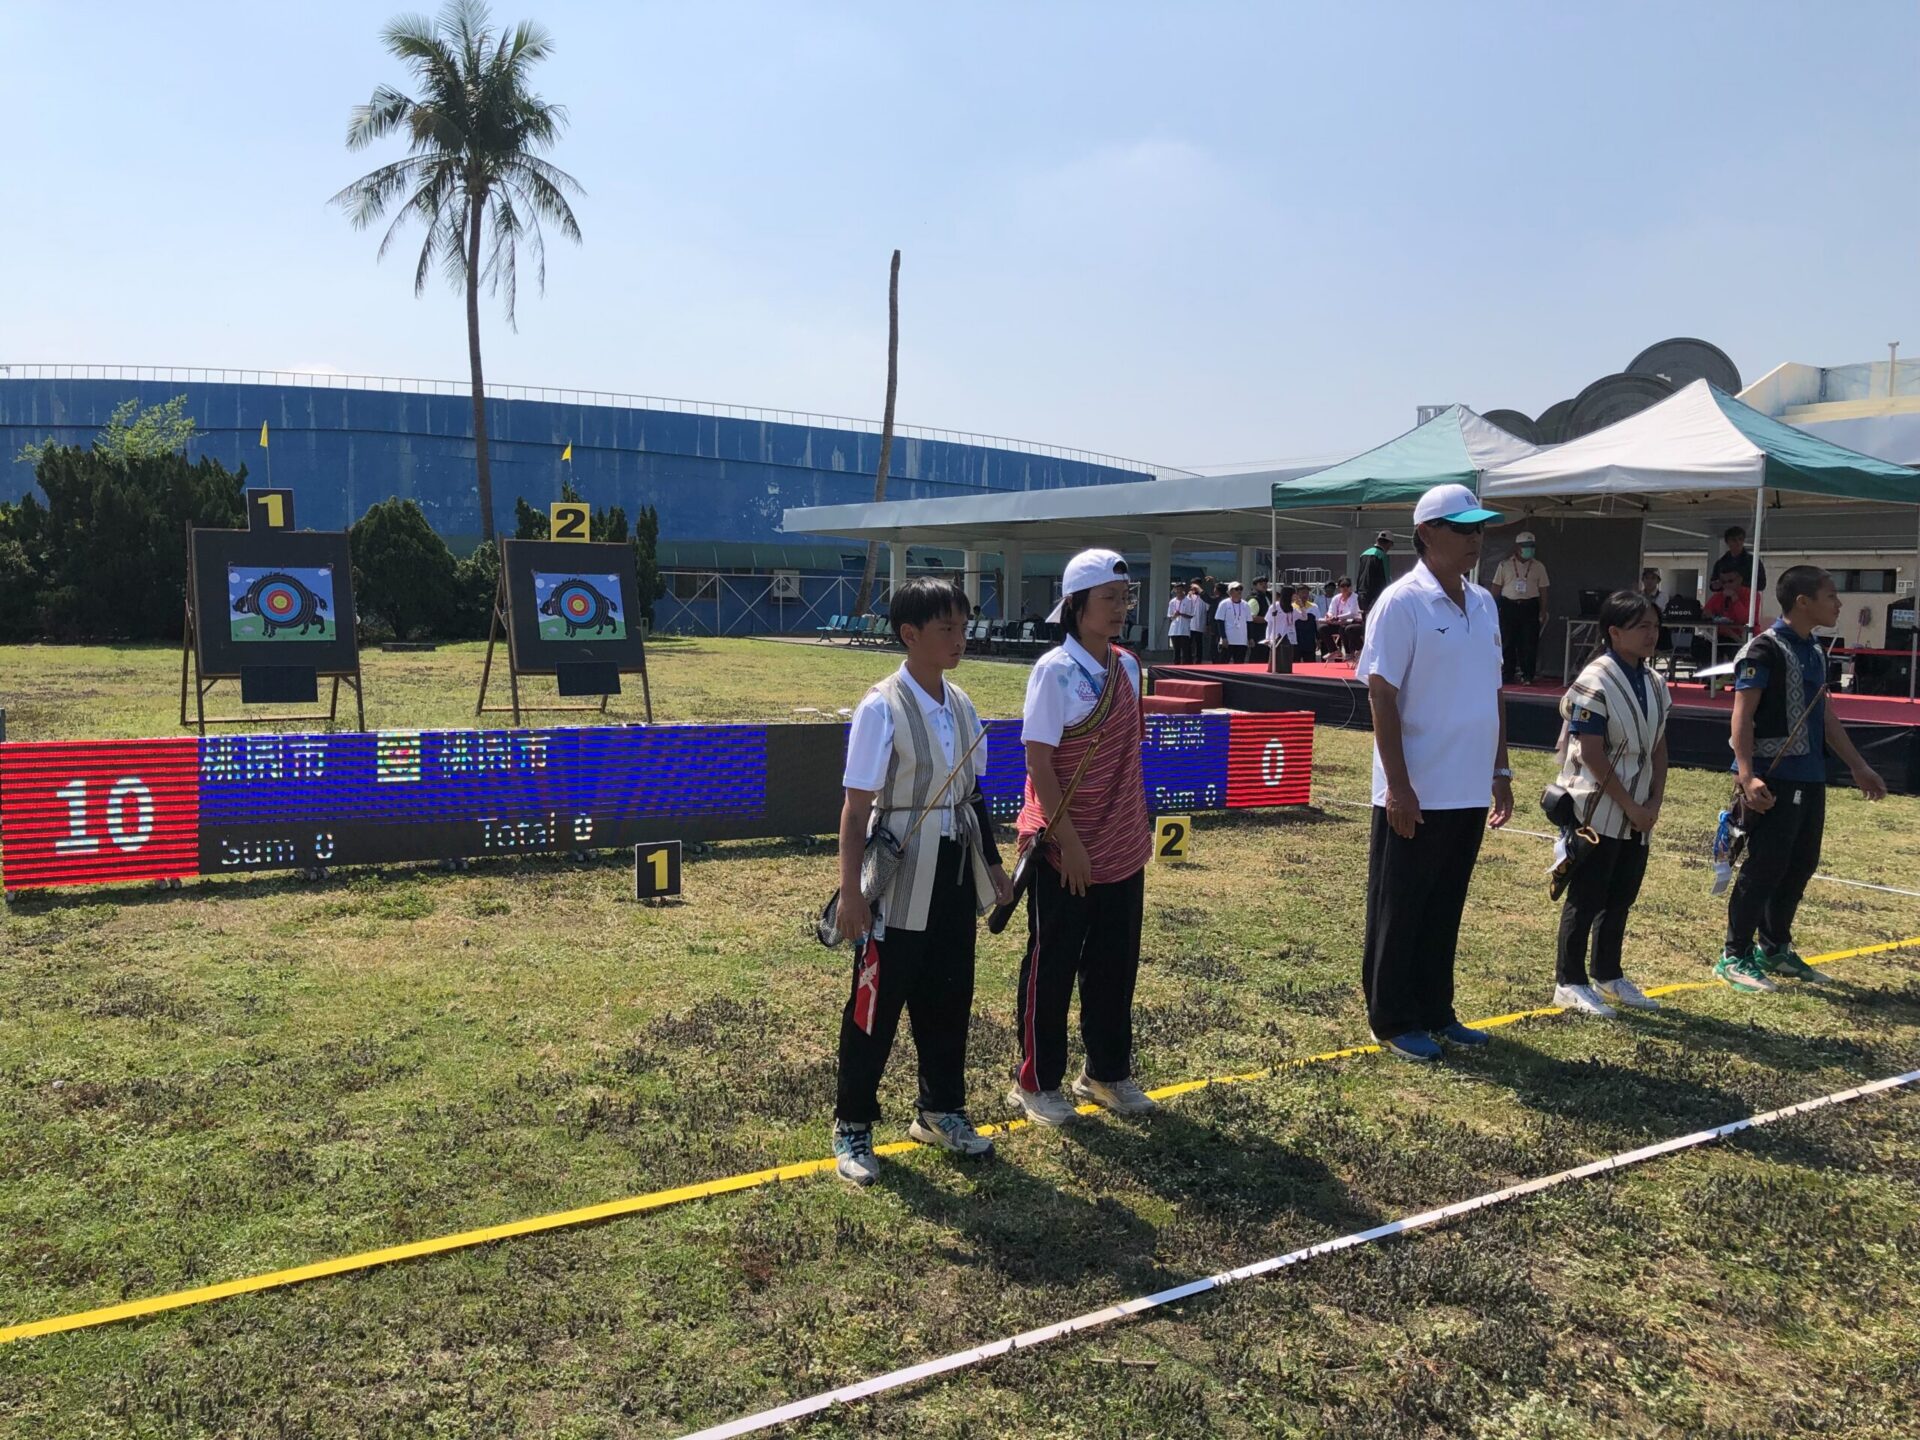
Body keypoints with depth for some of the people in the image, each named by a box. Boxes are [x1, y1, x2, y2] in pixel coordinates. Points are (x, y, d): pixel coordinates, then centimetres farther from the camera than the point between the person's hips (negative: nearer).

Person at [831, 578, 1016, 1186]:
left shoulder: (960, 703, 4)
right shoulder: (882, 708, -16)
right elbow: (856, 807, -15)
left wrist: (991, 862, 14)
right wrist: (851, 893, -17)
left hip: (955, 871, 6)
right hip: (902, 878, -6)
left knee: (948, 997, 17)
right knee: (877, 1004, 5)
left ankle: (940, 1109, 35)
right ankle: (852, 1125, 22)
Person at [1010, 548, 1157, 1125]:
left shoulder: (1127, 666, 6)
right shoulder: (1054, 670, -14)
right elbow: (1038, 760, -16)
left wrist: (1140, 825, 11)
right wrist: (1067, 840, -18)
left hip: (1123, 847, 7)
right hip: (1065, 851, -7)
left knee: (1115, 963, 16)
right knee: (1052, 967, 6)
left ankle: (1107, 1072, 32)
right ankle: (1036, 1082, 20)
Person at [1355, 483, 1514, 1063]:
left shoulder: (1483, 604, 10)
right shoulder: (1401, 603, -12)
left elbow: (1493, 693, 16)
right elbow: (1381, 695, -15)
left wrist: (1500, 772, 14)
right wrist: (1398, 785, -18)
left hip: (1469, 792, 7)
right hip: (1415, 794, -7)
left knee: (1446, 909, 16)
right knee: (1399, 912, 5)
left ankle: (1436, 1011, 28)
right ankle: (1394, 1021, 17)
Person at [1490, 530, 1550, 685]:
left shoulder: (1539, 567, 8)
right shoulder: (1505, 565, 6)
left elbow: (1543, 591, 7)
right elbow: (1496, 588, 7)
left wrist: (1543, 612, 0)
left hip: (1530, 607, 0)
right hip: (1509, 606, 0)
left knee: (1529, 643, -2)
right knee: (1507, 643, 2)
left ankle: (1527, 675, 4)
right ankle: (1507, 675, 9)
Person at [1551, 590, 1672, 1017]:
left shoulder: (1654, 683, 9)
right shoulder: (1594, 683, -15)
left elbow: (1658, 748, 12)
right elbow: (1592, 756, -17)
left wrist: (1654, 802, 1)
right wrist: (1629, 806, -14)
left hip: (1638, 816, 7)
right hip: (1598, 813, -7)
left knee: (1621, 899, 14)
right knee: (1585, 899, 0)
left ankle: (1608, 976, 27)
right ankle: (1570, 982, 10)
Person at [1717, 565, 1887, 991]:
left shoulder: (1816, 652, 15)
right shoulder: (1765, 649, -12)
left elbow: (1825, 716, 23)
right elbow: (1742, 716, -17)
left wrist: (1858, 767, 24)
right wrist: (1746, 776, -27)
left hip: (1811, 778, 9)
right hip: (1776, 780, -9)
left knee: (1802, 864, 14)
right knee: (1765, 867, -5)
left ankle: (1774, 948, 26)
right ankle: (1734, 957, 4)